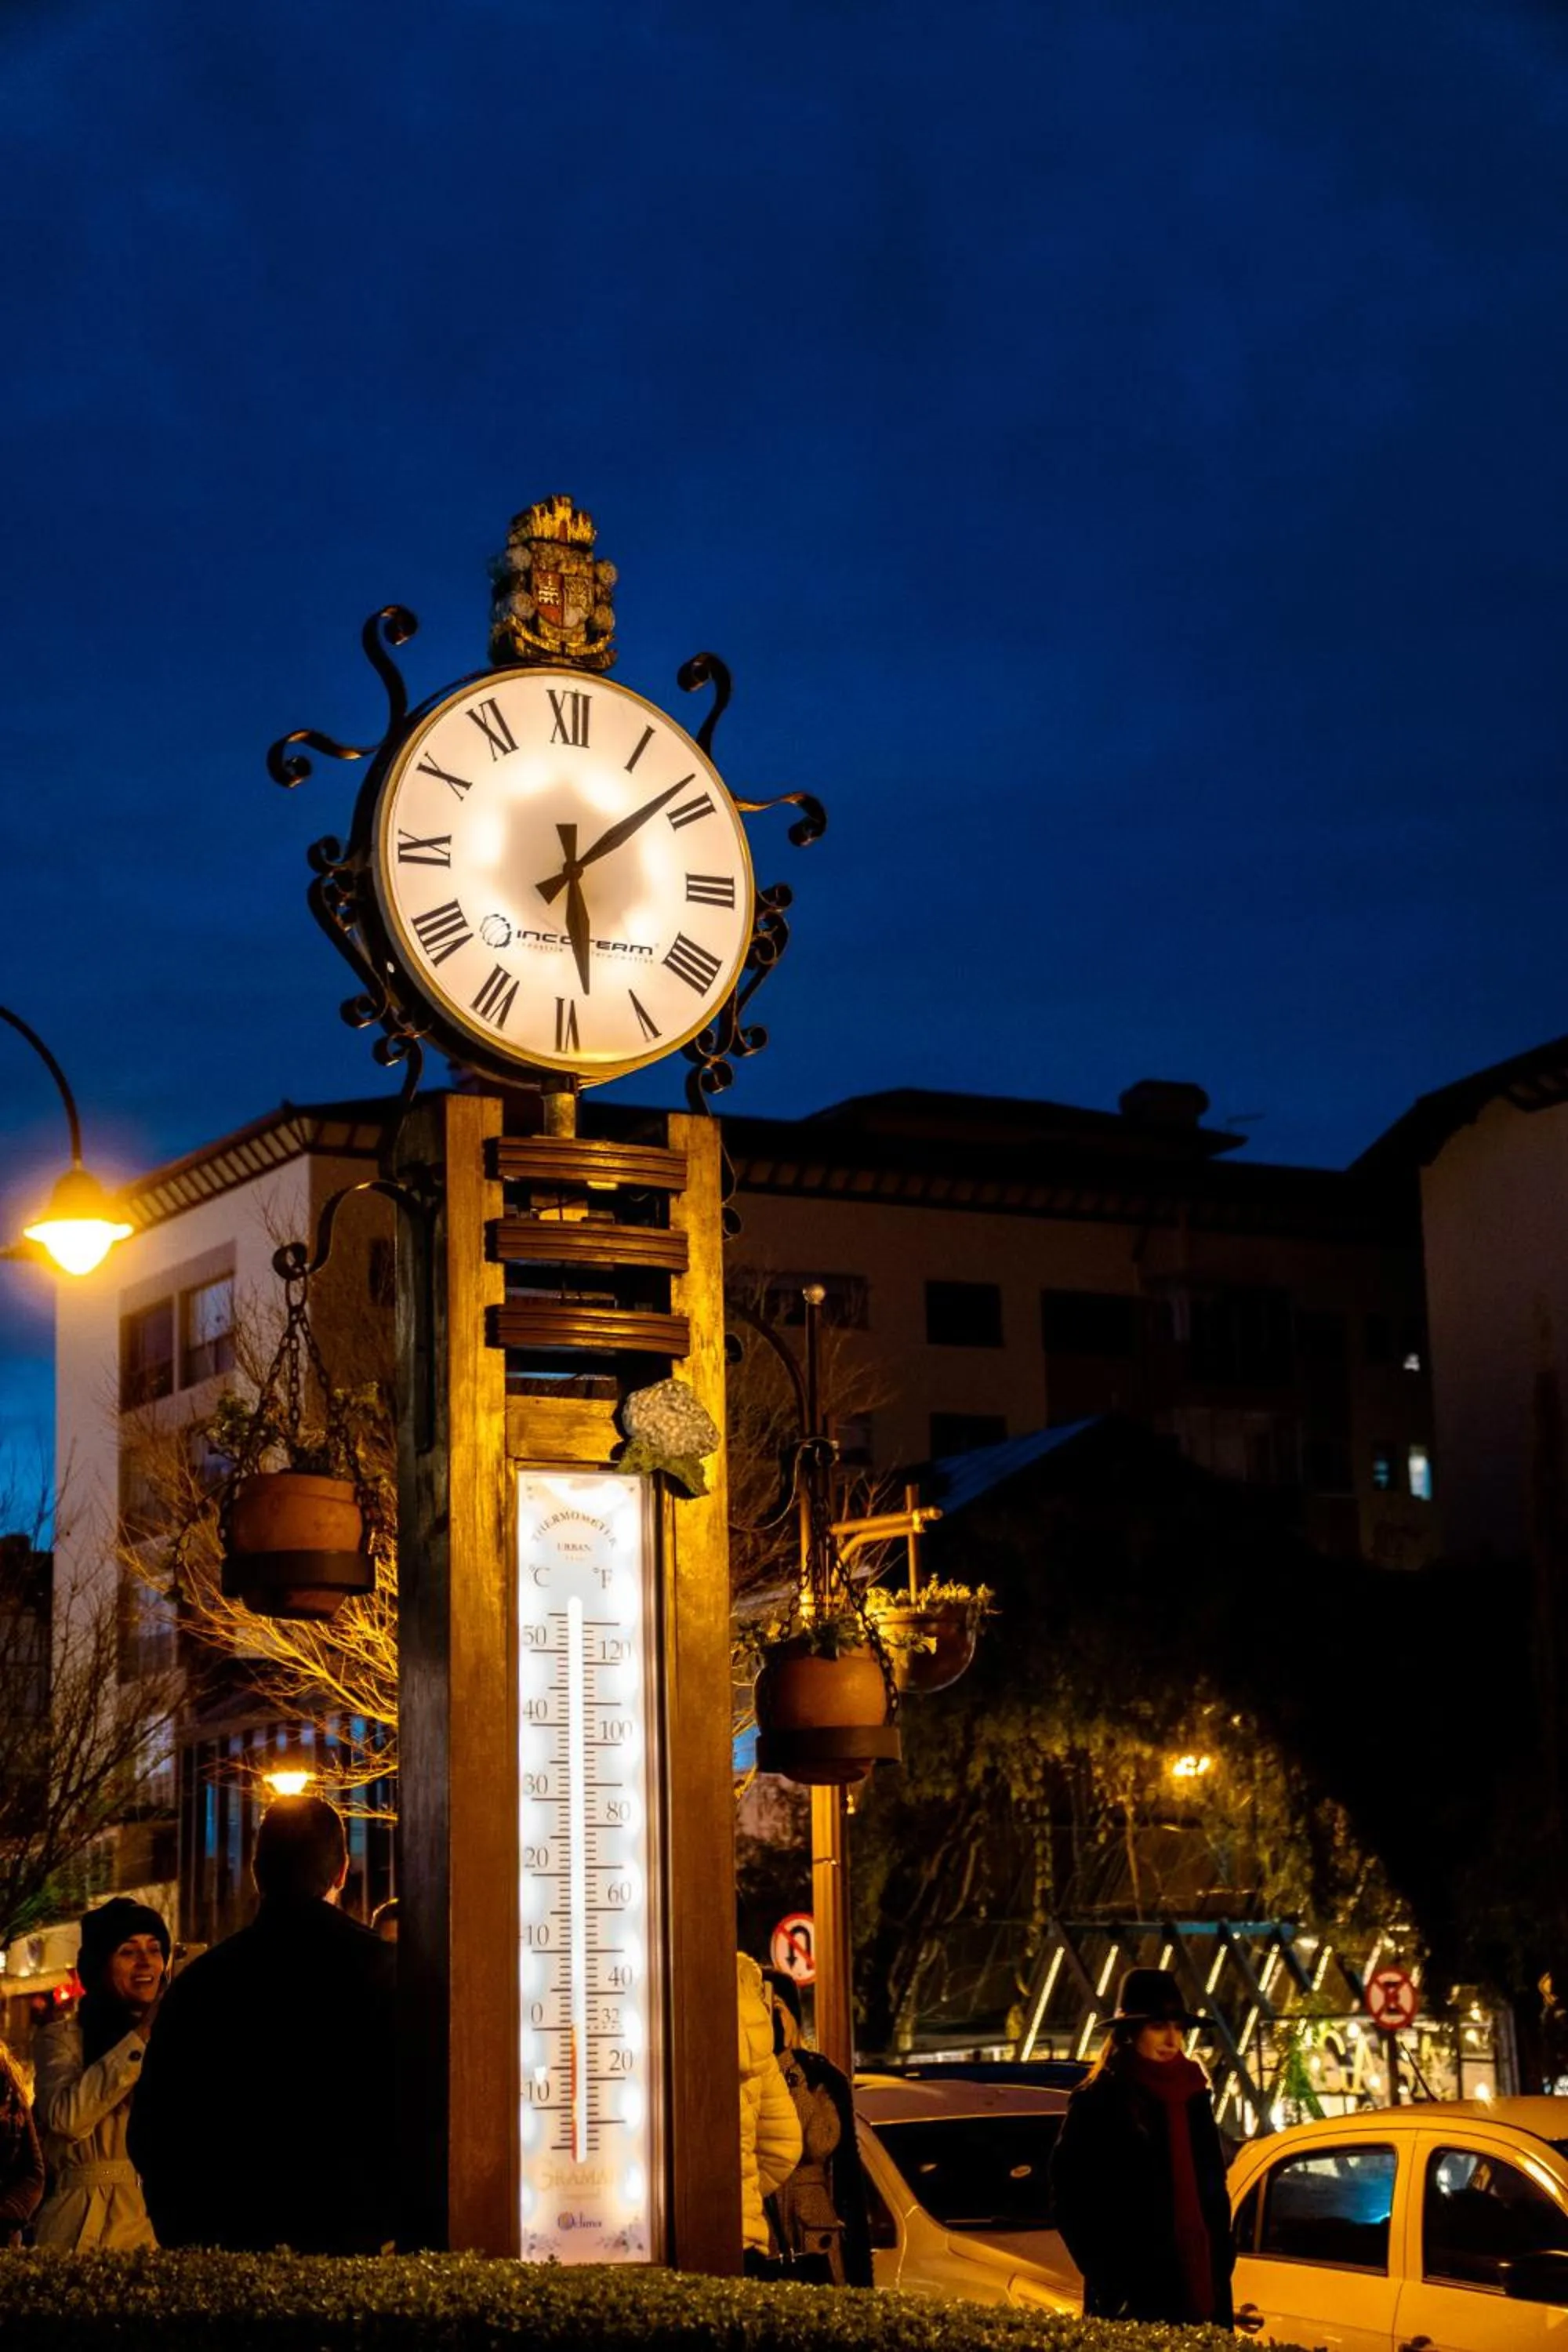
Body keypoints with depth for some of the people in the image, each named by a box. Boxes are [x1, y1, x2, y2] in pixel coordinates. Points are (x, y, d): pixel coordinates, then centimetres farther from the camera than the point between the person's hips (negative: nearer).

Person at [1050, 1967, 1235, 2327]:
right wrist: (1107, 2278, -11)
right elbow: (1069, 2198, -6)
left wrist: (1221, 2267, 10)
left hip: (1198, 2286, 5)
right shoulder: (1097, 2101, -3)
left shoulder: (1192, 2097, 13)